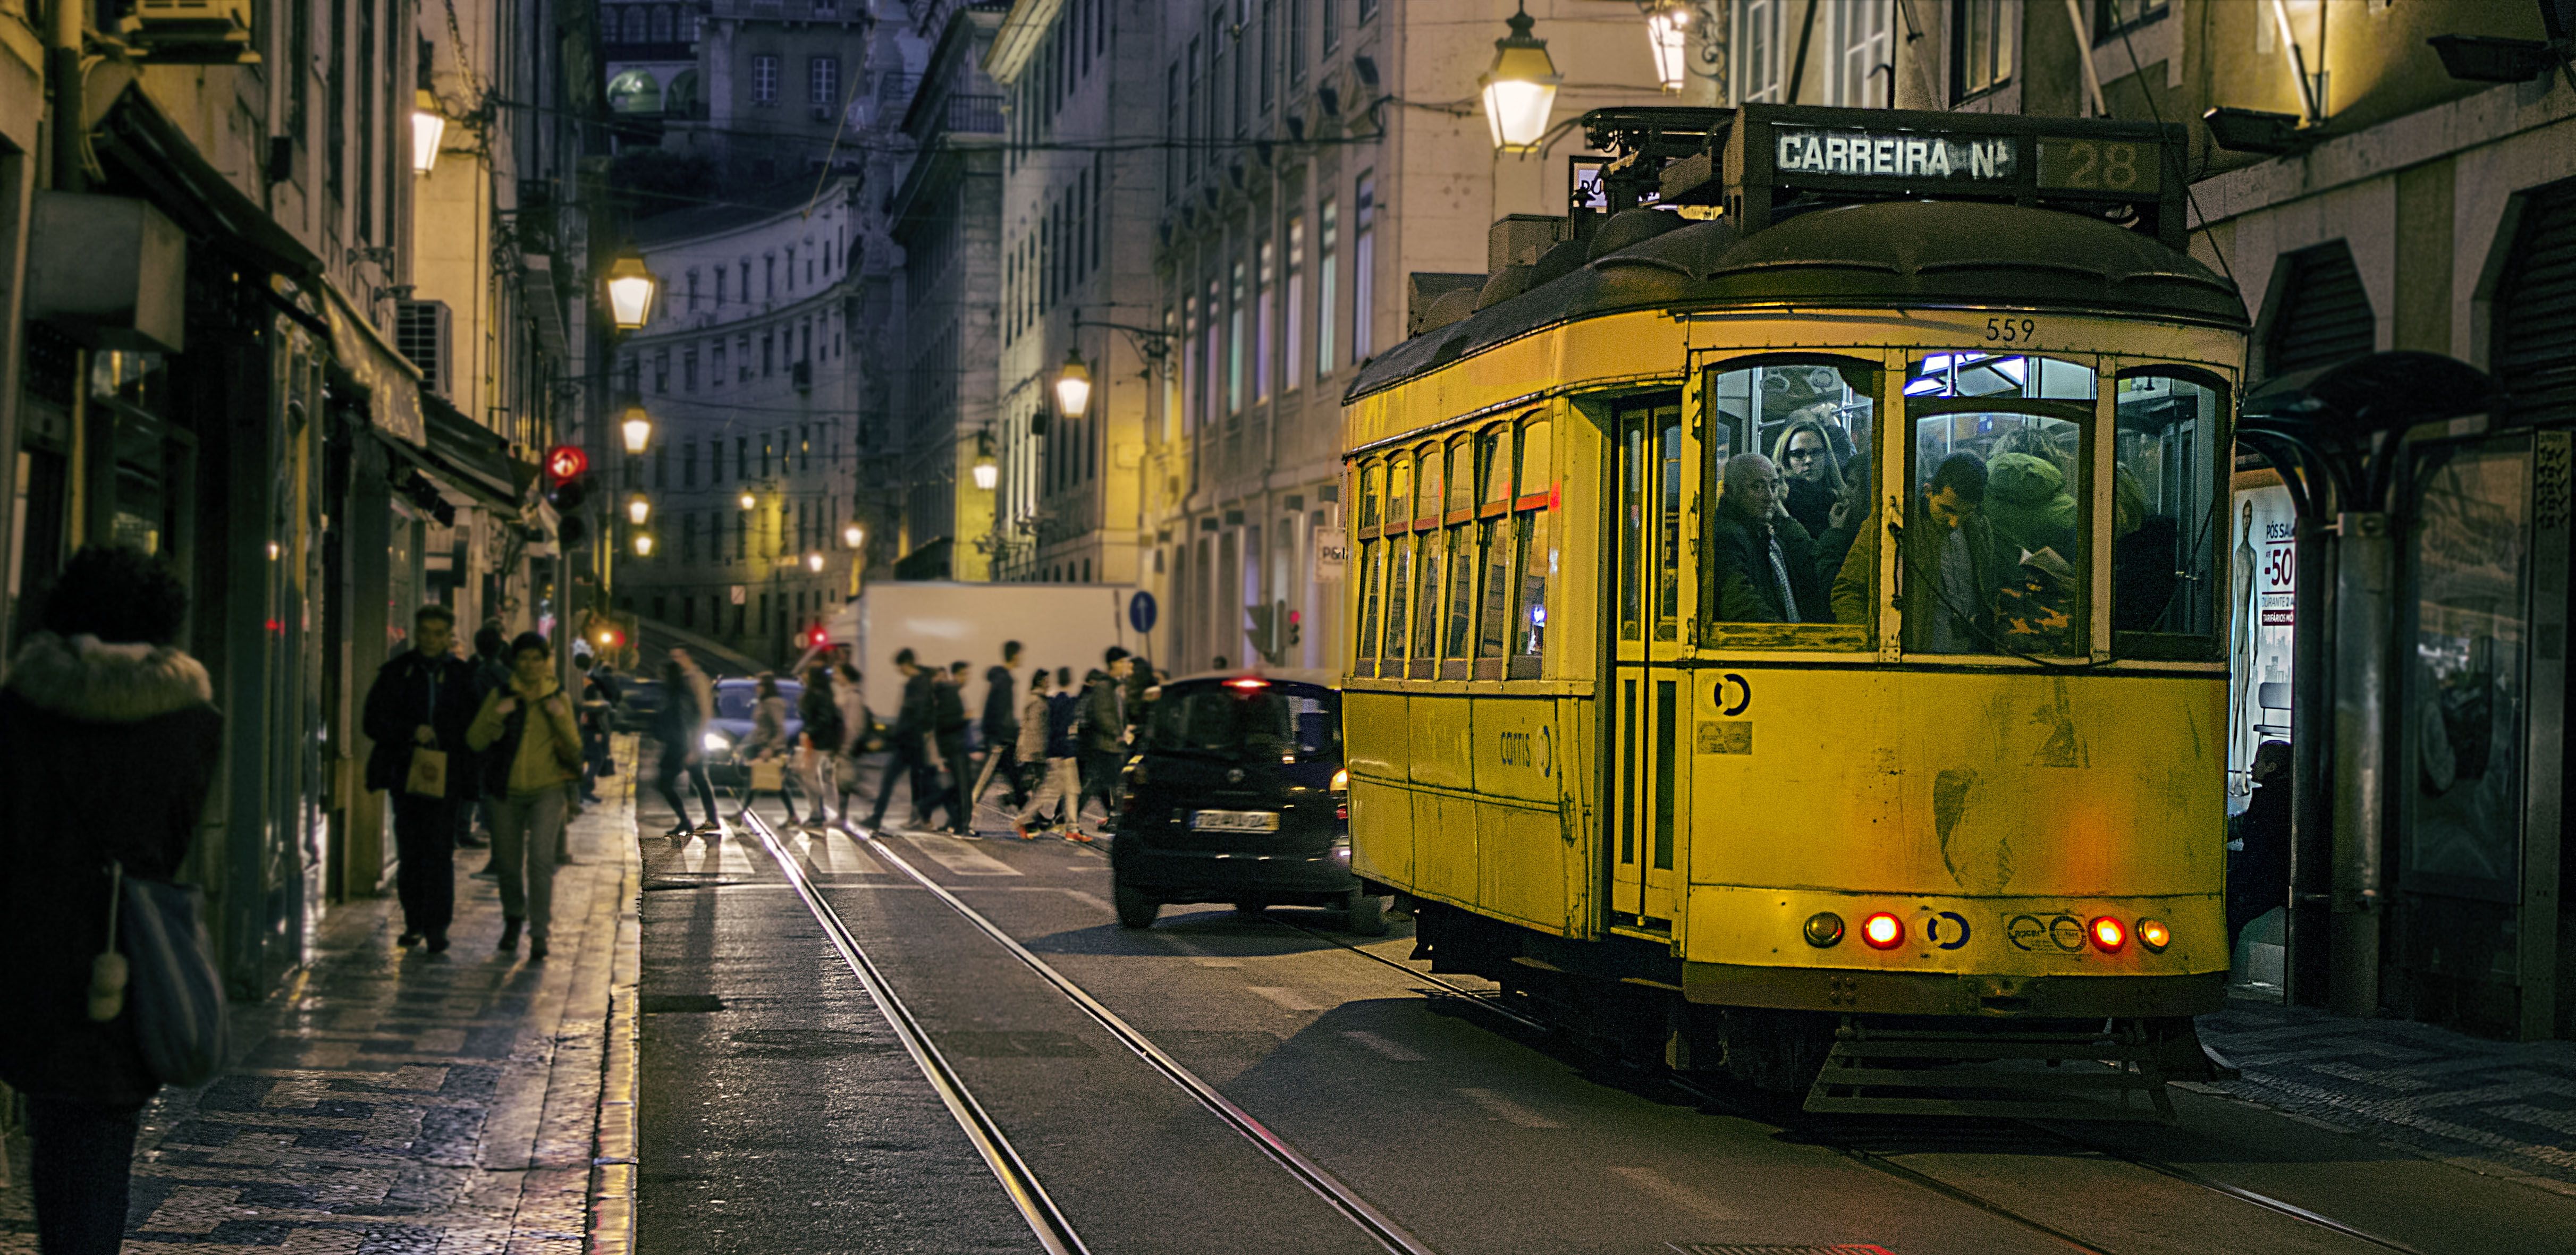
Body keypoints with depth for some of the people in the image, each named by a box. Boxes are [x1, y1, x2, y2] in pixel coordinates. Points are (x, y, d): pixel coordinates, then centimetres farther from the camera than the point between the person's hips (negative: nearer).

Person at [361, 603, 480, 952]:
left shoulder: (463, 675, 4)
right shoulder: (396, 672, 6)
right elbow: (373, 722, 2)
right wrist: (411, 733, -12)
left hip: (446, 776, -2)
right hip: (405, 775, 2)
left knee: (439, 851, -8)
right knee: (409, 852, 7)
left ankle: (437, 927, -7)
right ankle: (415, 922, 16)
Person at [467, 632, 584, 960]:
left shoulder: (559, 699, 3)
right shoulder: (500, 696, 2)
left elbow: (575, 749, 1)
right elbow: (475, 741, -4)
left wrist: (561, 719, -16)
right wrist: (496, 716, -20)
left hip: (547, 791, -1)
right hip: (508, 792, 1)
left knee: (541, 859, -16)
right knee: (509, 863, 10)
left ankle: (539, 935, -14)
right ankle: (514, 919, 37)